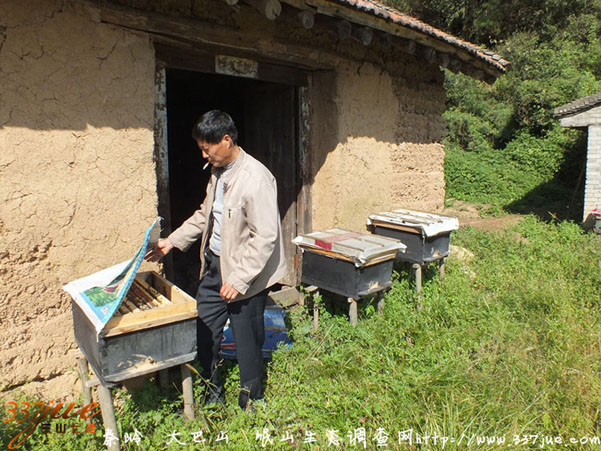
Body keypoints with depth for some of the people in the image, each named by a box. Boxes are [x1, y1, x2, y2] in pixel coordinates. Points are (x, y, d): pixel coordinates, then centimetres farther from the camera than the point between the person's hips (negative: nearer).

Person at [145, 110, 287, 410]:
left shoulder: (256, 179, -22)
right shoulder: (218, 172, 8)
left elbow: (265, 237, -24)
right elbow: (205, 215, 20)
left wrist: (239, 279, -24)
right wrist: (172, 241, 15)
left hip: (246, 273, -8)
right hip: (214, 265, 9)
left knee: (247, 342, 7)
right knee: (203, 331, 16)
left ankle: (250, 405, 32)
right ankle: (213, 394, 40)